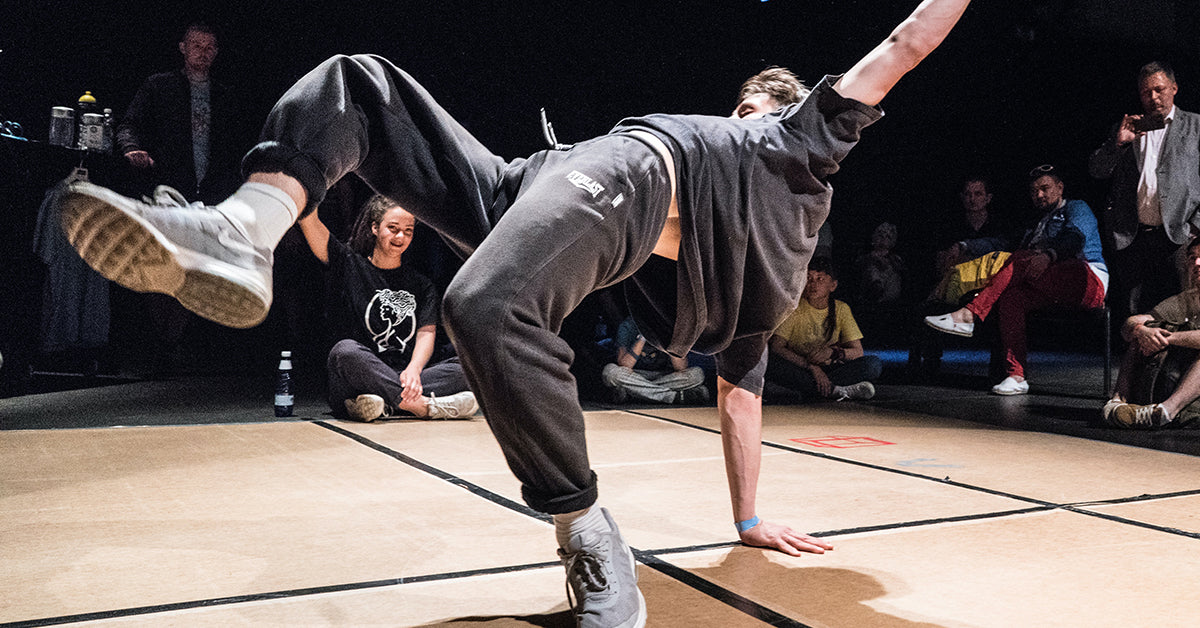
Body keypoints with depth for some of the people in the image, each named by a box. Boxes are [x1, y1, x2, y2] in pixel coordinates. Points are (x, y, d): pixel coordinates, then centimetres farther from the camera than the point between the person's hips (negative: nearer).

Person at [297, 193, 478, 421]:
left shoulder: (421, 285, 17)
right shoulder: (350, 265, 11)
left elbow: (427, 333, 3)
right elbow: (309, 219, -1)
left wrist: (413, 370, -17)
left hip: (402, 378, 3)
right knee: (346, 351, -36)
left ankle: (384, 405, -35)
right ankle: (428, 406, -34)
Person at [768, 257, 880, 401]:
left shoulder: (841, 309, 2)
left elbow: (858, 352, -2)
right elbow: (776, 348, -15)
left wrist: (832, 352, -24)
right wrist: (811, 366, -27)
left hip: (829, 370, 2)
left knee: (874, 364, -19)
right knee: (770, 362, -34)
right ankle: (833, 390, -32)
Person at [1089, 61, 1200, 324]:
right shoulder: (1126, 128, 17)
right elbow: (1096, 171, 9)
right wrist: (1119, 142, -7)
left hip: (1178, 236, -2)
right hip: (1131, 239, 2)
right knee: (1131, 318, 1)